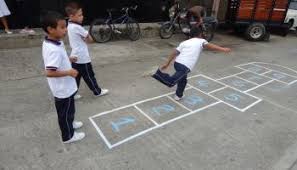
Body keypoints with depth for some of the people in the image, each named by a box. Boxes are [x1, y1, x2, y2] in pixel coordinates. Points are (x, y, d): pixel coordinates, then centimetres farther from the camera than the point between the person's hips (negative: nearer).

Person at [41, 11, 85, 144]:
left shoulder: (50, 43, 0)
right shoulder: (54, 49, -31)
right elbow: (49, 72, -33)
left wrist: (68, 60, 7)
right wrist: (68, 72, -25)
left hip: (65, 87, 9)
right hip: (63, 89, -9)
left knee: (68, 110, 29)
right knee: (66, 112, 11)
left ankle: (69, 124, 53)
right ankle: (68, 136, 32)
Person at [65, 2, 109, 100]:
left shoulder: (70, 26, 8)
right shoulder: (77, 27, -21)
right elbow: (90, 39, -14)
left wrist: (84, 38, -7)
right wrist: (86, 38, 4)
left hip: (75, 57, 9)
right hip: (82, 58, -9)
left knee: (76, 76, 15)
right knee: (89, 76, 8)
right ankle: (98, 91, 25)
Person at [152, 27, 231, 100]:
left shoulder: (184, 42, 24)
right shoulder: (201, 41, 12)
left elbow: (174, 53, 18)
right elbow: (209, 45, -7)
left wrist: (167, 63, 21)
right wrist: (223, 49, -9)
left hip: (177, 63, 7)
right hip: (185, 67, -7)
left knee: (183, 79, 30)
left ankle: (178, 95, 40)